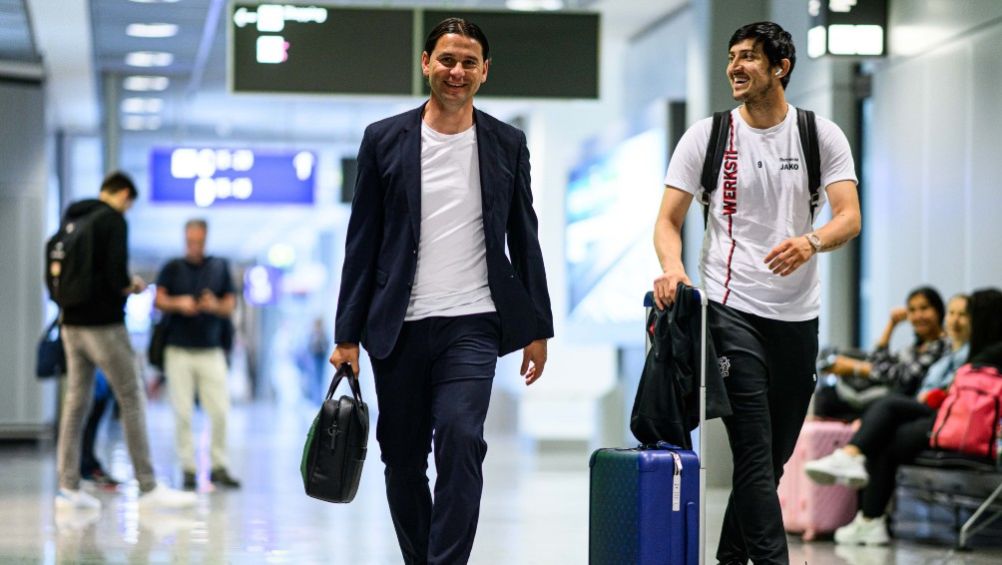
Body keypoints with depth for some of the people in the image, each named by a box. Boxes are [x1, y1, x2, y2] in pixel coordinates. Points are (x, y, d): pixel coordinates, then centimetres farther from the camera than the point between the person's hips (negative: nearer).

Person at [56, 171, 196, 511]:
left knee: (75, 402, 9)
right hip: (103, 324, -7)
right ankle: (148, 488, -3)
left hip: (71, 324, 7)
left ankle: (69, 488, 9)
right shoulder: (113, 219, -9)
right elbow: (116, 274, -20)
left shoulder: (73, 220, 13)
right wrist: (130, 287, 2)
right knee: (131, 400, -3)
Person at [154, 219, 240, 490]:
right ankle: (188, 468, 3)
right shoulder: (172, 268, 8)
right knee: (182, 412, -4)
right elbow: (158, 300, -1)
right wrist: (179, 303, -21)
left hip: (211, 350, 1)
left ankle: (219, 466, 5)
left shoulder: (219, 267, 11)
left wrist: (216, 306, -14)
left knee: (220, 411, -6)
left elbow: (231, 305, 8)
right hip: (179, 350, -1)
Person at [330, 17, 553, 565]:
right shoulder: (384, 139, 4)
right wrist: (347, 334, 1)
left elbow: (524, 240, 11)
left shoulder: (507, 144, 7)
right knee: (402, 461, 6)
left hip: (472, 324, -1)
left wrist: (537, 329, 8)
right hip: (398, 329, 1)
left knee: (460, 439, -19)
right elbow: (362, 243, 5)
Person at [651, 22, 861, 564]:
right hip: (732, 310, -3)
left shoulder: (823, 136, 3)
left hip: (798, 315, 3)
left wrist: (811, 241, -30)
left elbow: (849, 216, -7)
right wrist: (673, 268, -21)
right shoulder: (706, 136, 1)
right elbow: (668, 220, 0)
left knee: (775, 455, 12)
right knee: (755, 453, -12)